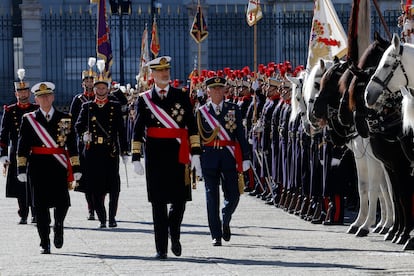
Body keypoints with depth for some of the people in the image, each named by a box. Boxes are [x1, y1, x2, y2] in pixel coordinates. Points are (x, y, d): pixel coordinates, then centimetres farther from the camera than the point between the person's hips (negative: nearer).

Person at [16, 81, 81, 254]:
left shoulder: (65, 119, 8)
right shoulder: (29, 119, 5)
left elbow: (72, 145, 8)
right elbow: (22, 146, 2)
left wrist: (76, 168, 2)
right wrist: (21, 168, -6)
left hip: (59, 167, 1)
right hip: (38, 167, -1)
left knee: (62, 202, -6)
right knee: (41, 205, -1)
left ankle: (58, 226, 27)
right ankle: (44, 244, 6)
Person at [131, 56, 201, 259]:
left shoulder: (182, 97, 8)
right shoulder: (144, 99, 7)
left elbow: (192, 127, 6)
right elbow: (138, 131, 5)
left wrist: (195, 154, -1)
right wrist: (136, 158, -2)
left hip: (178, 155, 1)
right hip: (155, 156, -1)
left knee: (180, 199, 0)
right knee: (158, 202, -1)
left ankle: (174, 234, 28)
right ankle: (161, 248, 4)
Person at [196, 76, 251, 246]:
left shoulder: (234, 109, 6)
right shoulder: (202, 112, 5)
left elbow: (240, 135, 5)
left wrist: (245, 157, 0)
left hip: (229, 156, 1)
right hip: (209, 156, -1)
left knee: (233, 195, -1)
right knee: (212, 198, 0)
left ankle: (225, 222, 29)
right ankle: (216, 235, 5)